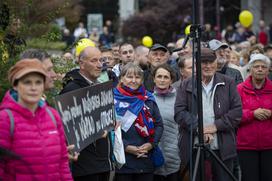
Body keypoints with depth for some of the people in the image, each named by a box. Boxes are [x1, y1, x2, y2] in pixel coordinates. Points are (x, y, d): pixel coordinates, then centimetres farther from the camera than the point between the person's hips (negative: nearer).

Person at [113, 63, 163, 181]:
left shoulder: (148, 99, 12)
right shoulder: (114, 99, -1)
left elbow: (159, 124, 12)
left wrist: (151, 144, -4)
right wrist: (126, 146, -16)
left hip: (146, 157, 4)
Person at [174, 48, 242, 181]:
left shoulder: (228, 83, 7)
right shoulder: (186, 85, 7)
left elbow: (237, 111, 1)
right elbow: (179, 112, -2)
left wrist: (216, 126, -11)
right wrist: (198, 128, -15)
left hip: (223, 148, 0)